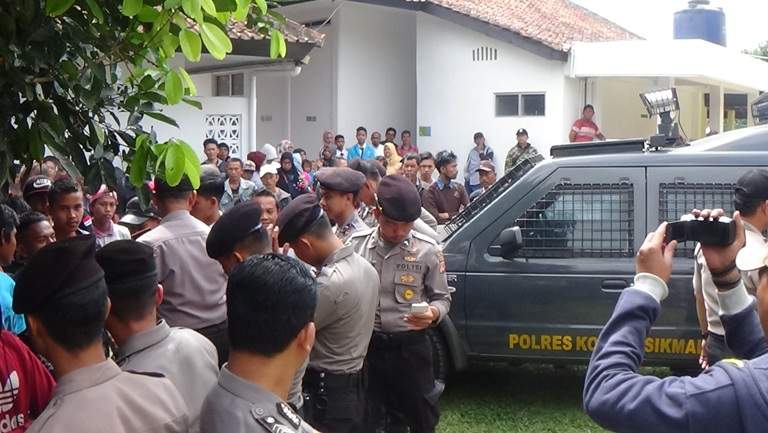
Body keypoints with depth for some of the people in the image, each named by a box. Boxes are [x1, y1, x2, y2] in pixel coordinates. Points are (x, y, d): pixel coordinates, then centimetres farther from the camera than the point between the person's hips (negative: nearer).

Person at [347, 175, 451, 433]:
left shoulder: (427, 251, -6)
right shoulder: (356, 245, -3)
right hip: (366, 345, 1)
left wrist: (433, 313, -20)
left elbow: (442, 298, 2)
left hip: (410, 347, -1)